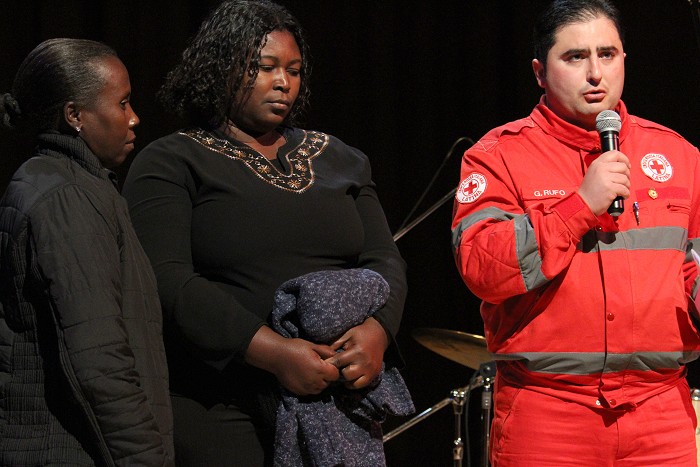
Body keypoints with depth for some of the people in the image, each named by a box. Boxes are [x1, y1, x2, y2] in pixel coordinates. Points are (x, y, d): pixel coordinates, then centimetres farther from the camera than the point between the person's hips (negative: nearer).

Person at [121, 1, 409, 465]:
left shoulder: (337, 160, 15)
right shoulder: (170, 165, -1)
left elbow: (384, 261, 9)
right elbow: (168, 281, -14)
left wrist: (376, 330, -14)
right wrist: (273, 352, -24)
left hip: (335, 400, 4)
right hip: (220, 409, -4)